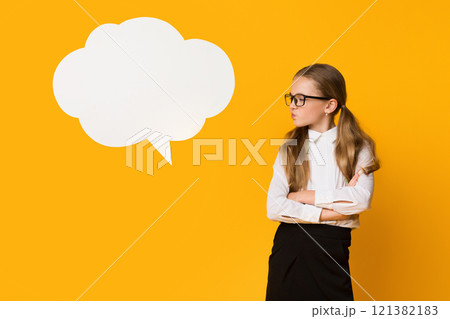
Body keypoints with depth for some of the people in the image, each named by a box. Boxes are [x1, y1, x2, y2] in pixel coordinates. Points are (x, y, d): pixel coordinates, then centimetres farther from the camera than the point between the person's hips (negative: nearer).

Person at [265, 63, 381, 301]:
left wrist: (303, 195, -11)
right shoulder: (290, 147, 6)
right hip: (288, 245, 2)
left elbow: (362, 199, -16)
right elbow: (274, 208, -7)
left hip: (332, 248, -2)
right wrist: (331, 212, -13)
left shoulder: (357, 147, 1)